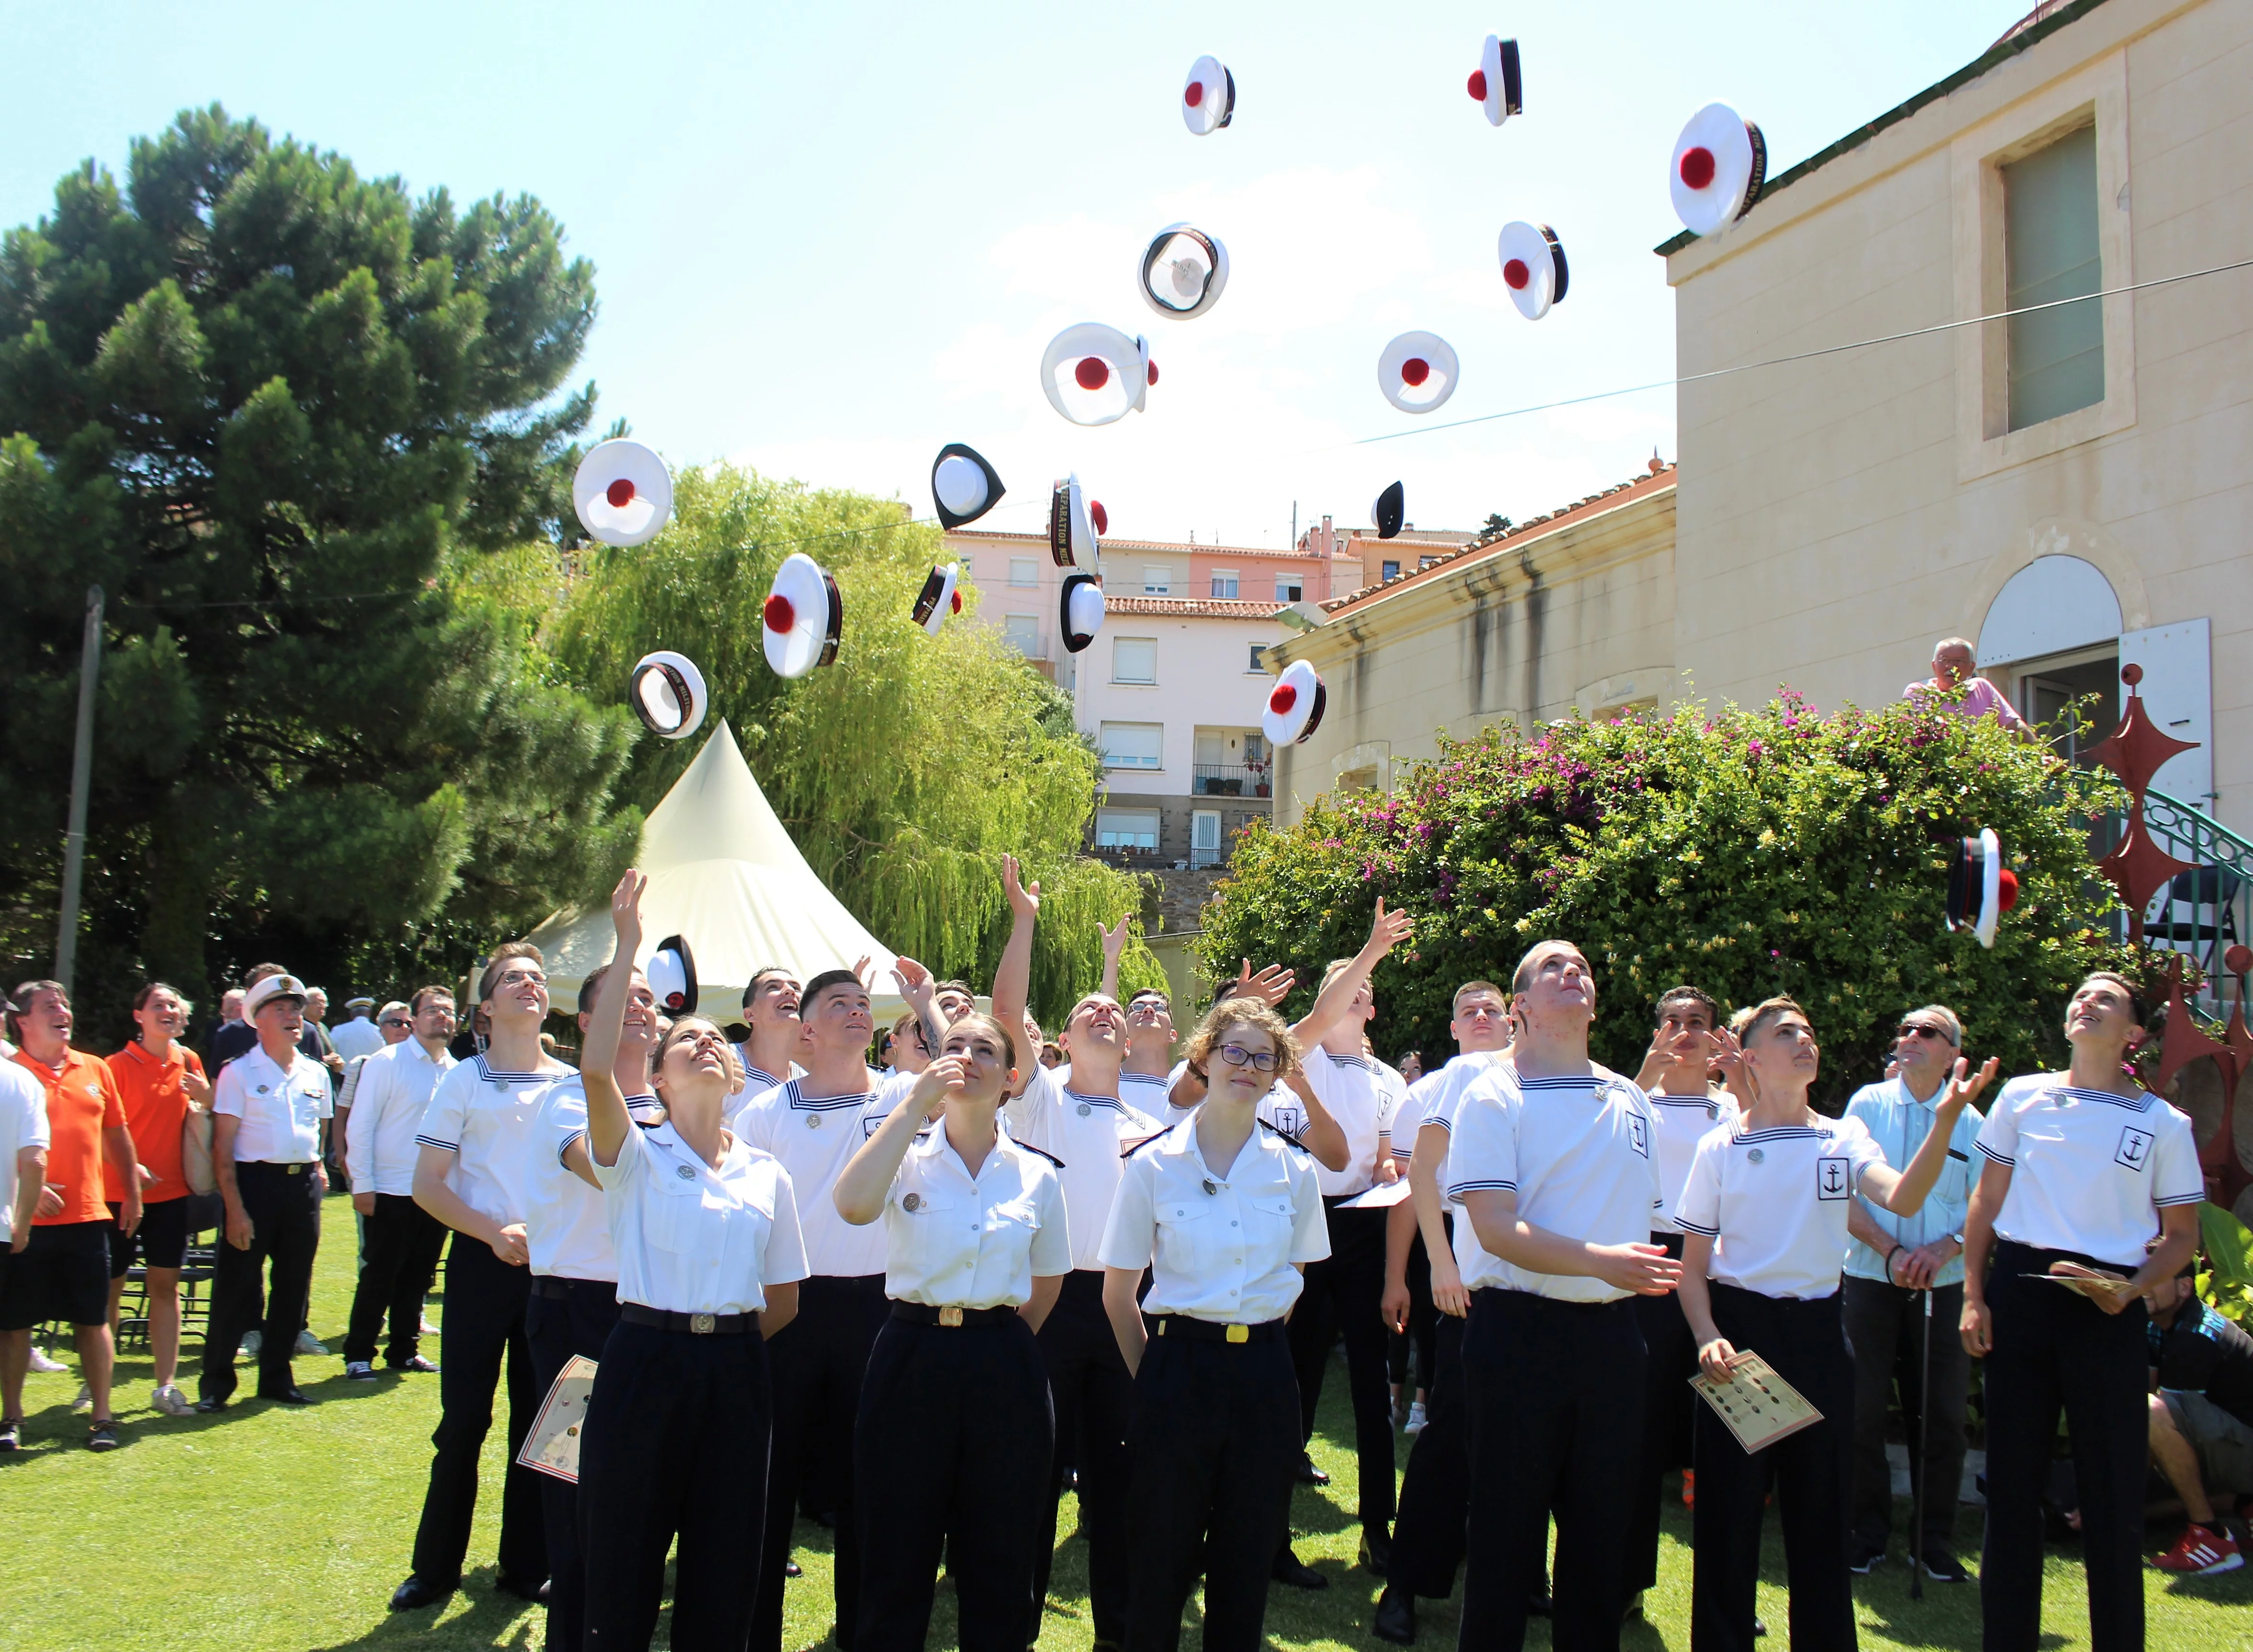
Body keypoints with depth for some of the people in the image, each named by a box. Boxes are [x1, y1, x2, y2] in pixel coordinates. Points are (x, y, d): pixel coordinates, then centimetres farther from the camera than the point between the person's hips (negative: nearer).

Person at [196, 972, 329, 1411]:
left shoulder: (316, 1074, 11)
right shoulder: (239, 1073, -4)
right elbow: (222, 1146, -8)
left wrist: (317, 1170, 6)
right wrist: (235, 1208, -13)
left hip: (303, 1186, 5)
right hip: (255, 1181, -5)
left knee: (293, 1287, 9)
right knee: (236, 1285, -1)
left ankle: (276, 1377, 21)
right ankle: (216, 1383, 10)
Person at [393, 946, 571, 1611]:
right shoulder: (463, 1082, -2)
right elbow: (428, 1185, -3)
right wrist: (495, 1232, -16)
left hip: (553, 1265, 2)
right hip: (482, 1262, -2)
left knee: (539, 1422, 8)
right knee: (463, 1420, 2)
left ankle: (527, 1564, 19)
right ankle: (435, 1567, 16)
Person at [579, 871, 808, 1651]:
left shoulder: (767, 1175, 8)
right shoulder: (637, 1156, -2)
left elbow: (784, 1300, 15)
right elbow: (596, 1071, -23)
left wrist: (728, 1343, 7)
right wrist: (626, 948, -21)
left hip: (734, 1371, 3)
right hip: (646, 1359, -3)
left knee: (724, 1568, 10)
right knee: (625, 1562, 4)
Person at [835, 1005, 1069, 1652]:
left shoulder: (1037, 1174, 4)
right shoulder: (907, 1156, -1)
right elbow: (853, 1205, -24)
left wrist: (999, 1339, 12)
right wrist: (916, 1104, -21)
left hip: (1003, 1372, 1)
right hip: (911, 1358, -1)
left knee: (998, 1563, 10)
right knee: (898, 1558, 7)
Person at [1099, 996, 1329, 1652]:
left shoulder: (1295, 1171, 3)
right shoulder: (1153, 1165, -4)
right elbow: (1118, 1293, 2)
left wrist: (1257, 1339, 11)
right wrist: (1156, 1373, 4)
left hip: (1265, 1371, 2)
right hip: (1179, 1368, -2)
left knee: (1247, 1559, 10)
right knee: (1162, 1555, 5)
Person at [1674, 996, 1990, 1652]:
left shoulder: (1844, 1138, 4)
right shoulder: (1719, 1148, -1)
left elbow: (1903, 1198, -16)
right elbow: (1692, 1265, 2)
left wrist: (1944, 1121, -29)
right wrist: (1708, 1338, -14)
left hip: (1818, 1329, 2)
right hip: (1740, 1324, -2)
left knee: (1822, 1506, 10)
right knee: (1728, 1514, 2)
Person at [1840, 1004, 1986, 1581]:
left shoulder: (1968, 1120, 6)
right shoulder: (1868, 1104, 3)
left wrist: (1944, 1249, -12)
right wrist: (1890, 1251, -14)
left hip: (1943, 1285, 1)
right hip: (1871, 1279, -1)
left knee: (1944, 1415, 3)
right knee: (1864, 1410, 2)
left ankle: (1934, 1540, 16)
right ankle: (1869, 1533, 16)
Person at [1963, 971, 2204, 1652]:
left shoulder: (2163, 1124, 3)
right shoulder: (2023, 1096, 6)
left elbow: (2181, 1234, 8)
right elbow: (1986, 1199, 11)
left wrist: (2132, 1289, -10)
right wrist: (1973, 1296, 4)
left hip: (2106, 1306, -1)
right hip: (2018, 1291, 1)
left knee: (2113, 1482, 2)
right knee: (2012, 1475, 7)